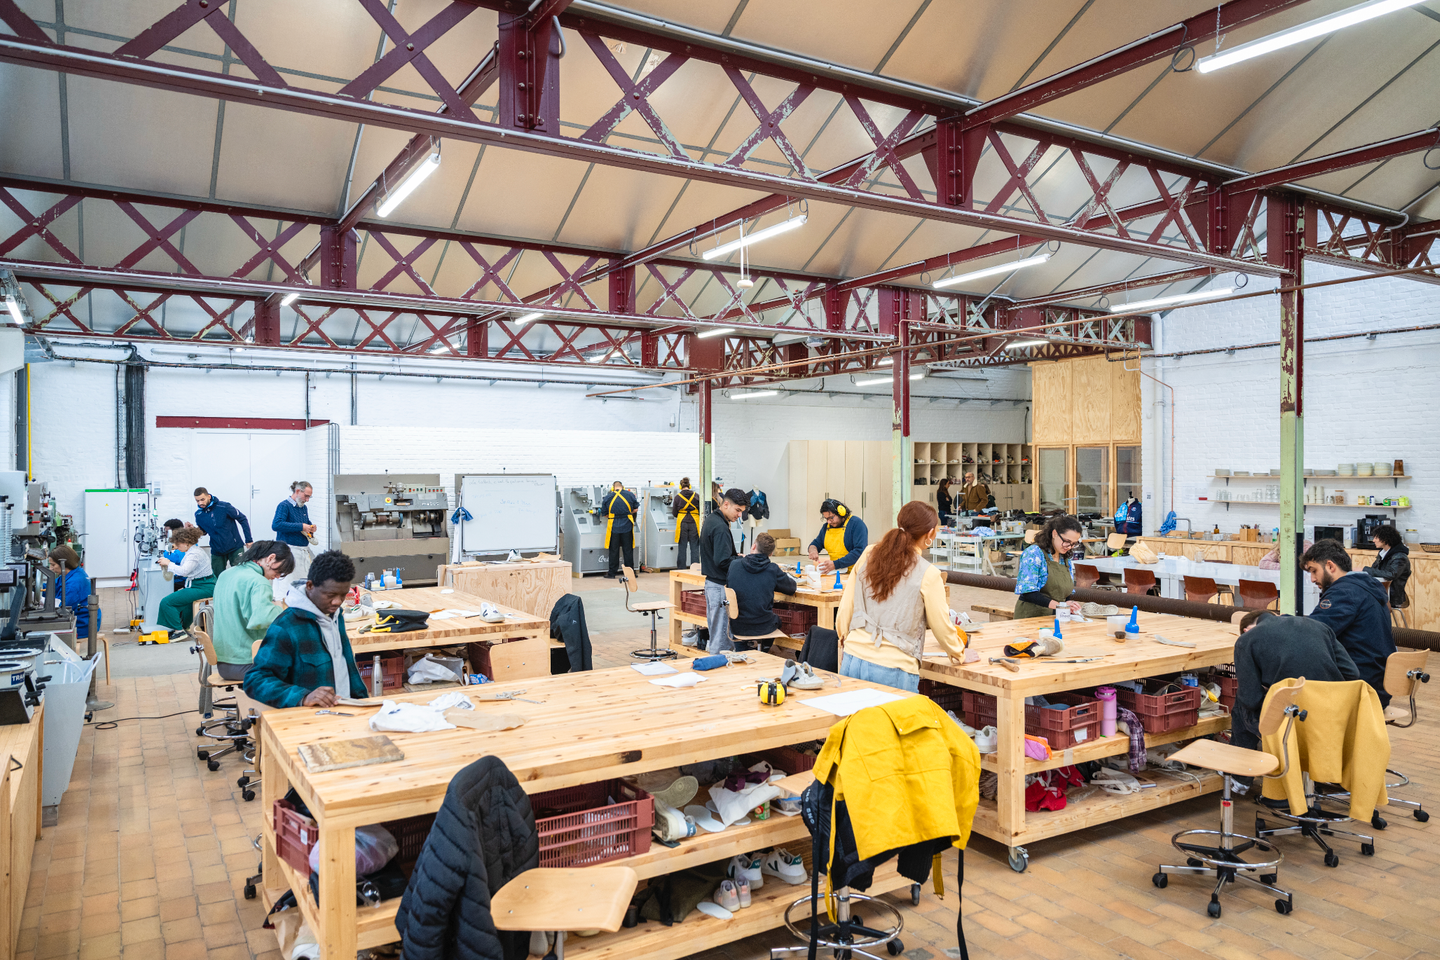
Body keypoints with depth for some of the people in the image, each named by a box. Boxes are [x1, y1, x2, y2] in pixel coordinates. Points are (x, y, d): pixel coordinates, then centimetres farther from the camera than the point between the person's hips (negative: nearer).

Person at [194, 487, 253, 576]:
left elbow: (242, 519, -9)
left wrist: (248, 540, -10)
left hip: (235, 548, -4)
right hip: (217, 551, 4)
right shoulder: (199, 515, -1)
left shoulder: (223, 507, -15)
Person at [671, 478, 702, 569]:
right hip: (694, 523, 1)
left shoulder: (677, 497, -4)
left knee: (682, 548, 6)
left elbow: (674, 513, 2)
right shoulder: (697, 496, -2)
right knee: (694, 548, 4)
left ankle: (682, 570, 8)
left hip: (682, 523, 0)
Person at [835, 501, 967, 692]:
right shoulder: (928, 574, -9)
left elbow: (844, 611, 9)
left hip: (853, 660, 5)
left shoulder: (868, 555, 3)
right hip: (893, 672, -4)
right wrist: (958, 652, 22)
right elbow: (942, 628, 2)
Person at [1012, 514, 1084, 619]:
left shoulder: (1067, 560, 17)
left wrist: (1070, 608, 0)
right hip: (1031, 616, -6)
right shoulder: (1034, 553, -7)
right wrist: (1059, 605, -24)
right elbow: (1028, 593, -15)